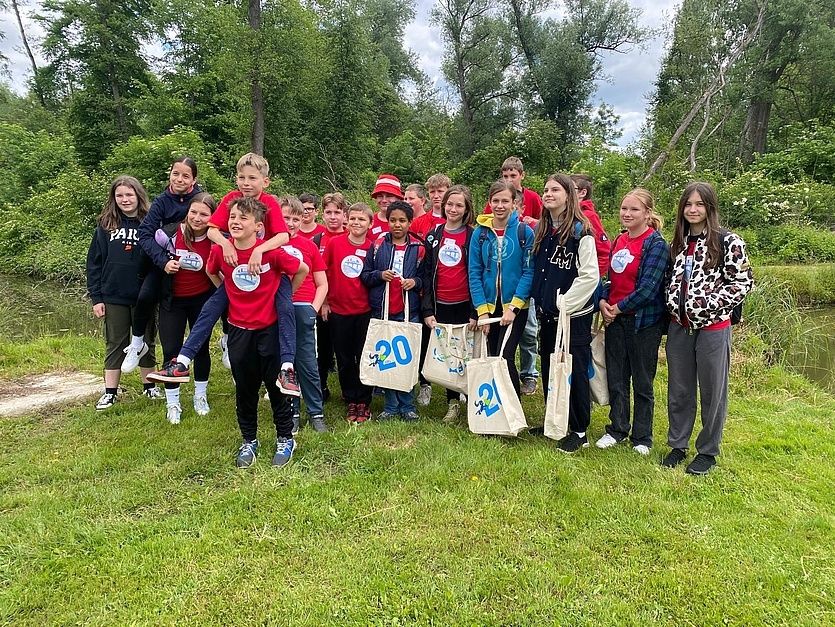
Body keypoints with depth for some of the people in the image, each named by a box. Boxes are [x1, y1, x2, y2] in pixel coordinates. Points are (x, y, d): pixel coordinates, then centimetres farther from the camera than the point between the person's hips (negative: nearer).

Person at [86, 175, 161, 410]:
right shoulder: (105, 225, 2)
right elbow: (94, 263, 4)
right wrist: (96, 297, -1)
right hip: (113, 296, 1)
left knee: (146, 342, 11)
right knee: (115, 344, 9)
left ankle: (149, 386, 25)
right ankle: (110, 392, 18)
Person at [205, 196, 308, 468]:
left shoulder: (271, 251, -17)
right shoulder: (220, 250, -7)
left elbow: (302, 270, -4)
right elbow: (211, 271, 15)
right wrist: (228, 294, 8)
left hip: (269, 328, -3)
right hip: (239, 330, 3)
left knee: (275, 385, 7)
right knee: (245, 389, 12)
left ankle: (285, 439, 24)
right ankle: (249, 441, 29)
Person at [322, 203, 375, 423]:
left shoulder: (373, 248, -4)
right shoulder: (334, 243, -3)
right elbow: (322, 273, 4)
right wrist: (324, 302, 2)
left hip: (364, 311, -1)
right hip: (338, 310, 1)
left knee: (364, 358, 6)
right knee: (344, 359, 10)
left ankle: (364, 402, 20)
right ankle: (351, 401, 24)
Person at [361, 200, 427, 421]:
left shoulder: (419, 248, 5)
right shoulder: (377, 245, 5)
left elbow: (427, 278, 10)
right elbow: (364, 275, 6)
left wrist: (415, 282, -9)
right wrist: (380, 275, -11)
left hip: (408, 312, -1)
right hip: (381, 311, 1)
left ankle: (407, 406, 16)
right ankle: (391, 406, 18)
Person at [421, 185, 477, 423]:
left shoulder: (473, 236, -1)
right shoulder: (433, 235, 8)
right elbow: (428, 273, 7)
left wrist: (475, 312, -9)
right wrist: (428, 310, 1)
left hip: (464, 304, -3)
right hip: (440, 305, 3)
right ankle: (453, 402, 20)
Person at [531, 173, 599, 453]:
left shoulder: (580, 230, -11)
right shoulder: (542, 230, 10)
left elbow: (590, 275, -17)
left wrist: (564, 302, -16)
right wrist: (540, 302, 11)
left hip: (574, 314, -7)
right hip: (547, 314, 7)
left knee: (574, 372, 1)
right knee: (549, 368, 14)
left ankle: (579, 432, 15)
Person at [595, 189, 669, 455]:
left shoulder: (656, 245, -13)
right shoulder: (619, 241, 8)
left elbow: (648, 289, -20)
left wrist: (618, 308, -12)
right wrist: (603, 301, -3)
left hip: (643, 322, -6)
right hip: (615, 320, 6)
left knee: (642, 383, 8)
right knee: (615, 379, 14)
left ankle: (642, 438, 23)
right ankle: (617, 430, 30)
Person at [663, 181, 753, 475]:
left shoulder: (728, 241, -8)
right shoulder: (679, 242, 9)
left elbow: (743, 283, -10)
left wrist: (706, 304, -17)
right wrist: (672, 305, 2)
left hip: (713, 327, -5)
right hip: (679, 327, 5)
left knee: (712, 391, 7)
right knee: (679, 390, 12)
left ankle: (707, 451, 23)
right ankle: (677, 445, 27)